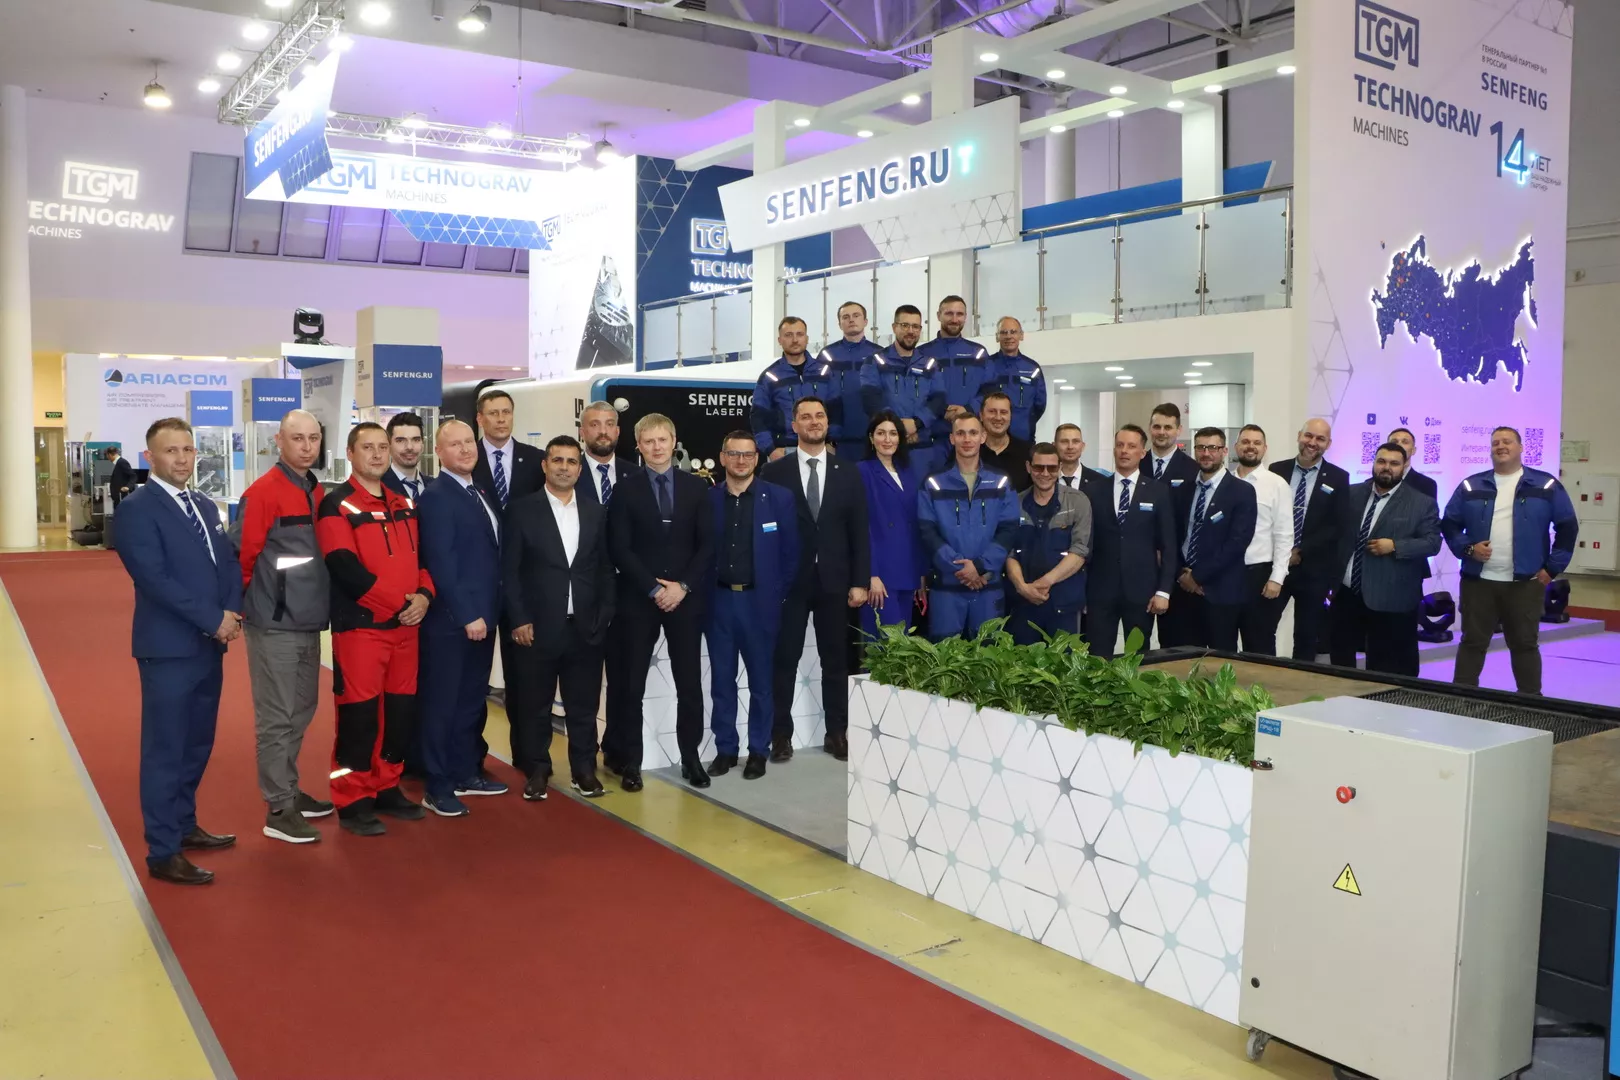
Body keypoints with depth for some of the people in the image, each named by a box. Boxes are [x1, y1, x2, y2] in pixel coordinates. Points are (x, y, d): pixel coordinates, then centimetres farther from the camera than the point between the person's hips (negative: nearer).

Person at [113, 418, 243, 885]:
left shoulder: (205, 507, 14)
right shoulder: (137, 508, -10)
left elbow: (229, 563, 12)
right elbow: (155, 578, -19)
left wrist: (232, 612, -7)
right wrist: (214, 620, -18)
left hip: (209, 646, 7)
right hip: (169, 648, -7)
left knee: (197, 745, 16)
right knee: (166, 751, -1)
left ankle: (183, 825, 31)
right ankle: (163, 853, 6)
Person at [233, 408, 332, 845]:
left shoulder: (318, 493, 11)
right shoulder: (262, 492, -13)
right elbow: (243, 555, -12)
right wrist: (250, 604, -2)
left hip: (308, 621, 8)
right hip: (274, 625, -7)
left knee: (301, 712, 16)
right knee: (276, 718, -1)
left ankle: (288, 790, 30)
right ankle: (278, 810, 6)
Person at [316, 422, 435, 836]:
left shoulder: (403, 505, 14)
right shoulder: (336, 505, -7)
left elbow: (420, 555, 16)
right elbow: (346, 570, -17)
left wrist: (424, 594, -5)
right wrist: (400, 603, -16)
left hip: (406, 625, 6)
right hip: (360, 625, -6)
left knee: (402, 709, 10)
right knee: (359, 713, -2)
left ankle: (387, 788, 25)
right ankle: (353, 801, 10)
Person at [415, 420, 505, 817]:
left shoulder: (480, 494, 15)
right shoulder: (436, 496, -12)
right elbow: (440, 562, -18)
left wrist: (485, 613, 10)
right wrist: (467, 615, -20)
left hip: (482, 616, 8)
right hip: (451, 620, -8)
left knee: (471, 701, 16)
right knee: (441, 703, 2)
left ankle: (465, 773, 28)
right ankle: (437, 786, 11)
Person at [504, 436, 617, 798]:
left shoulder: (596, 513, 9)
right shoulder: (523, 510, -1)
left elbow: (605, 569, 10)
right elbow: (509, 570, -3)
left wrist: (604, 615, 2)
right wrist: (519, 620, -9)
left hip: (586, 628, 3)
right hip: (538, 627, -2)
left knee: (583, 706, 9)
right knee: (535, 706, 7)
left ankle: (584, 769, 22)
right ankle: (537, 770, 20)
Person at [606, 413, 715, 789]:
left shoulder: (695, 486, 7)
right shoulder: (626, 489, 1)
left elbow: (708, 544, 3)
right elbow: (619, 549, -5)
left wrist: (683, 585, -9)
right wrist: (653, 589, -12)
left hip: (685, 598, 2)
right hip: (638, 600, -2)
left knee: (690, 683, 6)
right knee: (630, 684, 2)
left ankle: (691, 758, 17)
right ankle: (628, 761, 13)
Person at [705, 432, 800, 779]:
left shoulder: (780, 498, -2)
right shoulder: (707, 498, 3)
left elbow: (791, 553, 0)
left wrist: (777, 596, -2)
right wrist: (701, 595, 1)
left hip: (760, 601, -2)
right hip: (718, 600, 2)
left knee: (761, 680, 7)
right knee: (721, 679, 8)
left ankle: (758, 751, 18)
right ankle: (725, 749, 19)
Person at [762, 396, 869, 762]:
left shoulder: (848, 473, 7)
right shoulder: (774, 472, 1)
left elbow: (859, 531, 4)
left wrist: (860, 581, -2)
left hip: (834, 581, 2)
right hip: (789, 580, -2)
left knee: (836, 661, 8)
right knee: (784, 660, 3)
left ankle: (836, 734, 19)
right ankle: (781, 735, 13)